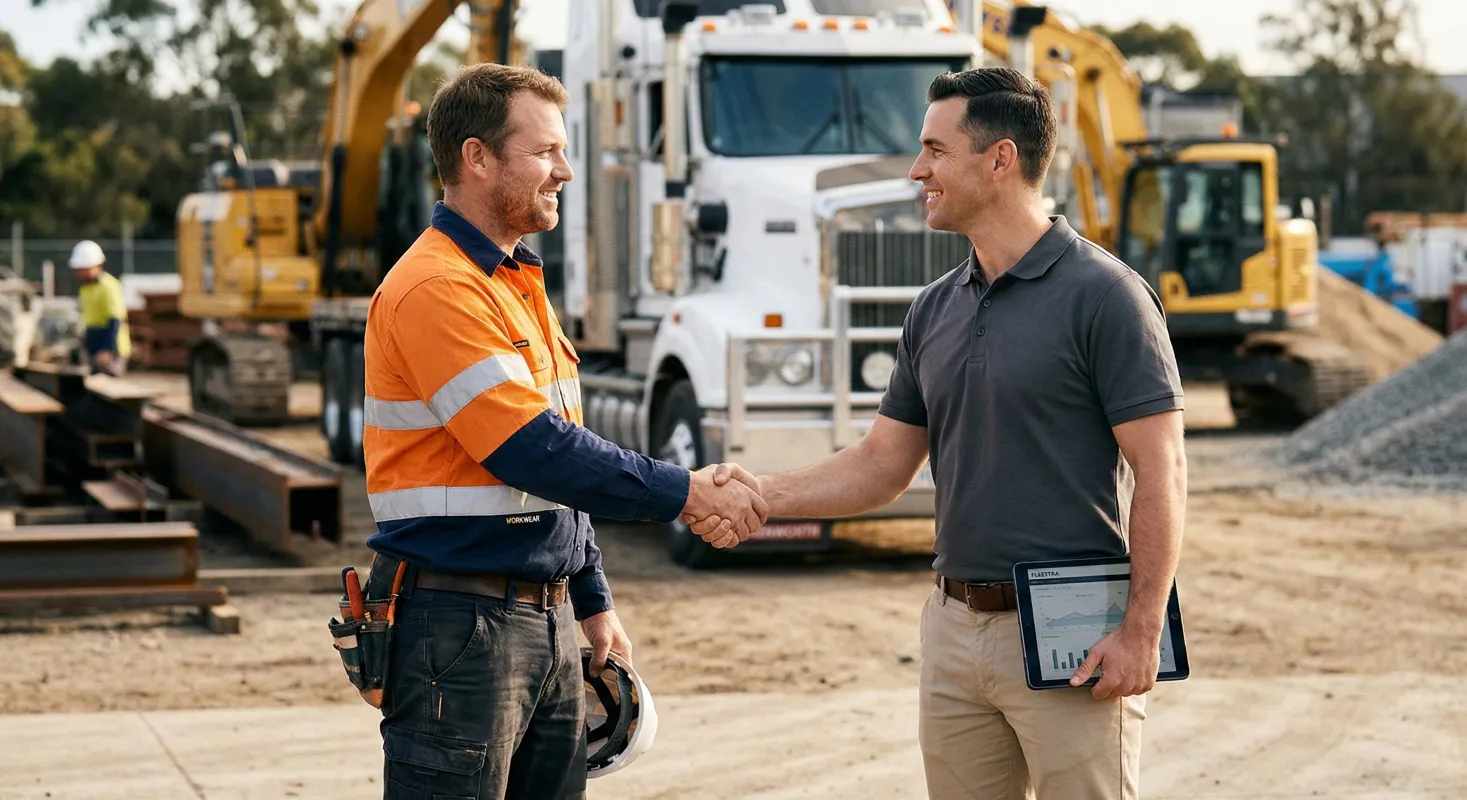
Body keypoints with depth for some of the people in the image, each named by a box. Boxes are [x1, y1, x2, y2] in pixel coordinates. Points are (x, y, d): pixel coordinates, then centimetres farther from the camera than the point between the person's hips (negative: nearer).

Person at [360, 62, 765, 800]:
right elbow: (532, 451, -22)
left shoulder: (518, 286, 16)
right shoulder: (435, 289, -16)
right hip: (461, 621, -9)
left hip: (549, 624, 9)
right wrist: (684, 494, -17)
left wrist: (593, 601, 20)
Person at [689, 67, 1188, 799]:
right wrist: (768, 494, -1)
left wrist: (1141, 632, -18)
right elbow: (885, 463, 15)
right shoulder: (935, 310, 12)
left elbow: (1160, 471, -13)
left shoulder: (1103, 295, -10)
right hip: (954, 628, 7)